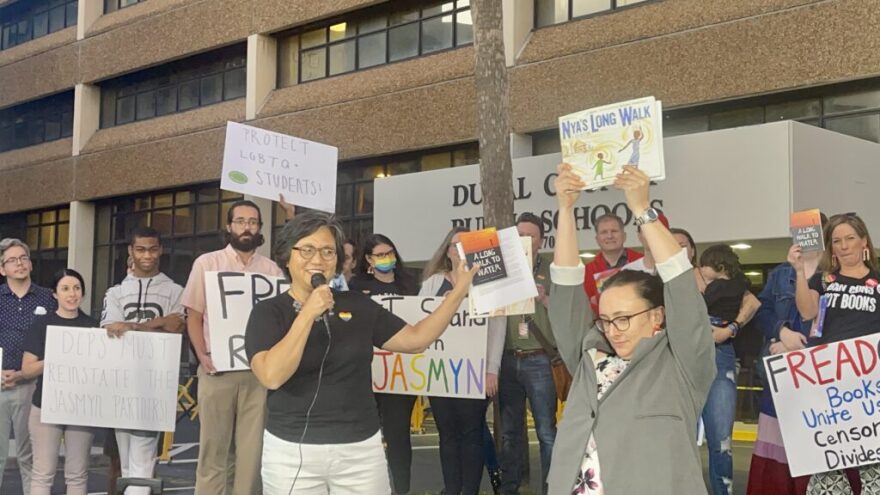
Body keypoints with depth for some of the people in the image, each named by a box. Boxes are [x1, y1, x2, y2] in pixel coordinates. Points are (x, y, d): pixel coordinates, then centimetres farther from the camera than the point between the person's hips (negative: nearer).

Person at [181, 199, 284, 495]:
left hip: (258, 371, 2)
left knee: (252, 448, 3)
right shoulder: (207, 263, 6)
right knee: (213, 447, 1)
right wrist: (203, 356, -10)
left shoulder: (271, 269, 10)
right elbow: (194, 316, 4)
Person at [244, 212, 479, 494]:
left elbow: (416, 340, 7)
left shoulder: (358, 305, 7)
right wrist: (307, 315, -19)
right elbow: (272, 376, -18)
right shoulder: (269, 312, -3)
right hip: (293, 451, -2)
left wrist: (459, 291, 4)